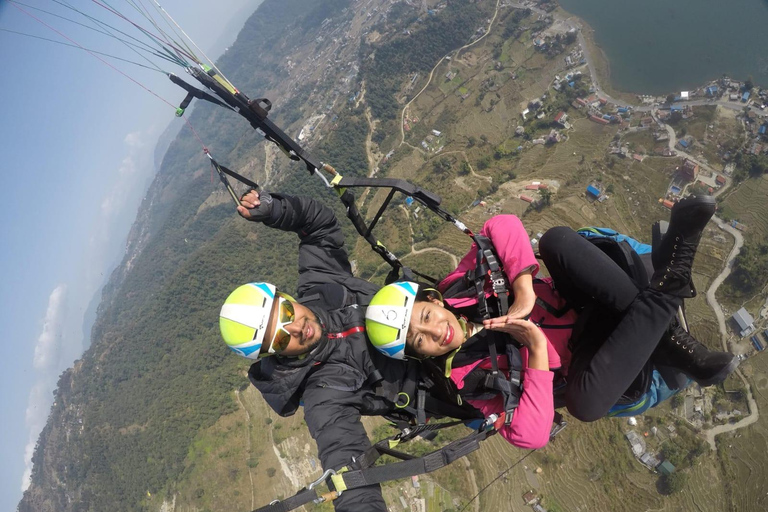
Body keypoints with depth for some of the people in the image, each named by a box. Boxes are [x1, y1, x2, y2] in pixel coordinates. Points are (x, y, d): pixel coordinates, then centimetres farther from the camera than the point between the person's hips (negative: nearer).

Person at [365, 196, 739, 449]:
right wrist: (537, 347, -29)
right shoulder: (468, 378, -12)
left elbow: (504, 226, -15)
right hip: (587, 361, -3)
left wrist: (524, 294, -27)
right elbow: (531, 435, -23)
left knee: (556, 239, -25)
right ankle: (669, 283, -28)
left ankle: (667, 339, -27)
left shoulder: (457, 288, -4)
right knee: (584, 399, -43)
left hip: (593, 307, 4)